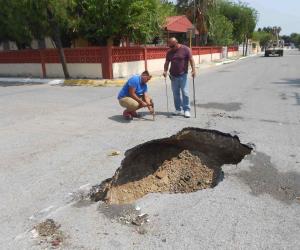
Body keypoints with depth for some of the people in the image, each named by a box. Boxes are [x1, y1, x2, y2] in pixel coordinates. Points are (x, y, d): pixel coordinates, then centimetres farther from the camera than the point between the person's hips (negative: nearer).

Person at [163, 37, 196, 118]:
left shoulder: (185, 49, -4)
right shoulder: (169, 52, 8)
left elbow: (191, 60, -8)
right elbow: (167, 62, 11)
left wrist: (193, 70, -19)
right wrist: (165, 71, -6)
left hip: (183, 75, -4)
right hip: (173, 76, 4)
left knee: (185, 93, -6)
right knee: (175, 93, 7)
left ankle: (187, 110, 0)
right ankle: (178, 109, 17)